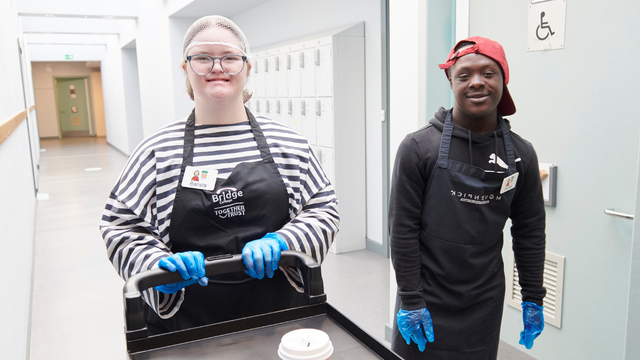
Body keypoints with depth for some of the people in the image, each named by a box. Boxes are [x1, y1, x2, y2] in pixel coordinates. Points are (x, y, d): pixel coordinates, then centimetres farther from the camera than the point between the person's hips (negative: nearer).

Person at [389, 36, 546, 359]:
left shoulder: (520, 154, 0)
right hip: (427, 303, -3)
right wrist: (410, 300, -10)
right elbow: (402, 229, -10)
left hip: (485, 304, 3)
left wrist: (532, 298, 9)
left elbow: (530, 231, 7)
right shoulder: (419, 147, -12)